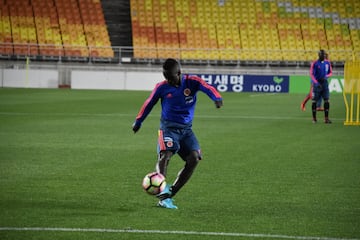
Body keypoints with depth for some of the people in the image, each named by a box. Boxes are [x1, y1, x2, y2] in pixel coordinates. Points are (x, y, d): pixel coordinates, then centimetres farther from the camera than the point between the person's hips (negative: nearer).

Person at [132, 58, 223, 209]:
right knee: (165, 155, -25)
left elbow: (208, 88, -23)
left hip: (186, 129, 2)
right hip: (168, 127, -2)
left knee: (194, 158, -14)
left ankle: (170, 194, -6)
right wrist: (138, 121, 18)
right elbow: (149, 103, 10)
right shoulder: (162, 87, -4)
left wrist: (217, 98, -45)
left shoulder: (192, 82, -6)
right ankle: (163, 197, -33)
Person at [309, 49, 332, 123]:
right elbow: (311, 74, -10)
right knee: (315, 101, 1)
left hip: (324, 82, 3)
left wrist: (326, 76, -9)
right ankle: (314, 118, 10)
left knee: (326, 100, -5)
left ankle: (326, 118, -5)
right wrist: (316, 83, -22)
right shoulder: (315, 63, -7)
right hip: (317, 83, -3)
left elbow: (330, 72, 13)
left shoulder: (327, 63, 6)